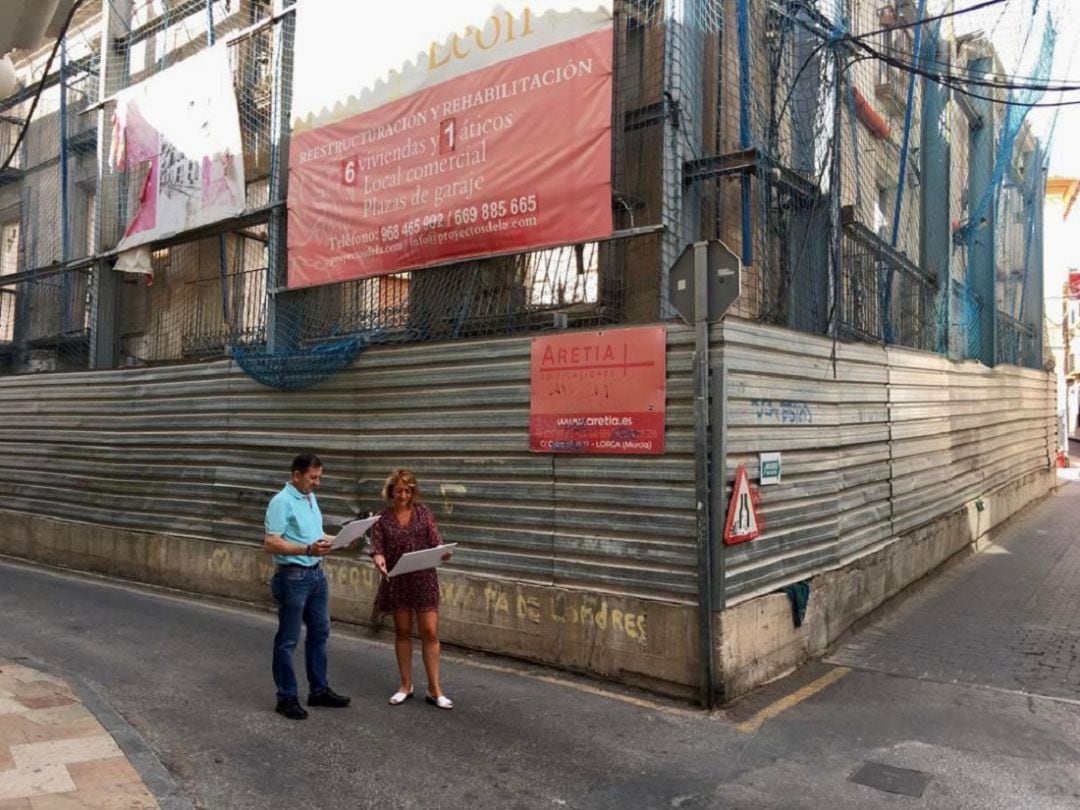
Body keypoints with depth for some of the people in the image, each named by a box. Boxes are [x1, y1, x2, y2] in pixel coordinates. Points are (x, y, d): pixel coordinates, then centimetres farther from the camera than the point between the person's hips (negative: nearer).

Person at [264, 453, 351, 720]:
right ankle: (286, 697, 15)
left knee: (319, 633, 15)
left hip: (317, 574, 9)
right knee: (288, 640, 3)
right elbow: (271, 543, -22)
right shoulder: (281, 502, -16)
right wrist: (307, 550, -32)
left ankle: (319, 689, 27)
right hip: (293, 577, -9)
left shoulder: (310, 498, 11)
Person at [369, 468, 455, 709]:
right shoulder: (382, 518, 0)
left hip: (424, 580, -1)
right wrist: (379, 561, -30)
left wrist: (443, 552, -28)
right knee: (402, 632, 11)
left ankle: (435, 689, 7)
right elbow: (377, 547, -7)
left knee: (430, 632, -2)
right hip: (396, 581, 1)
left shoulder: (423, 513, 0)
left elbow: (435, 542, -5)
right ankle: (406, 685, 24)